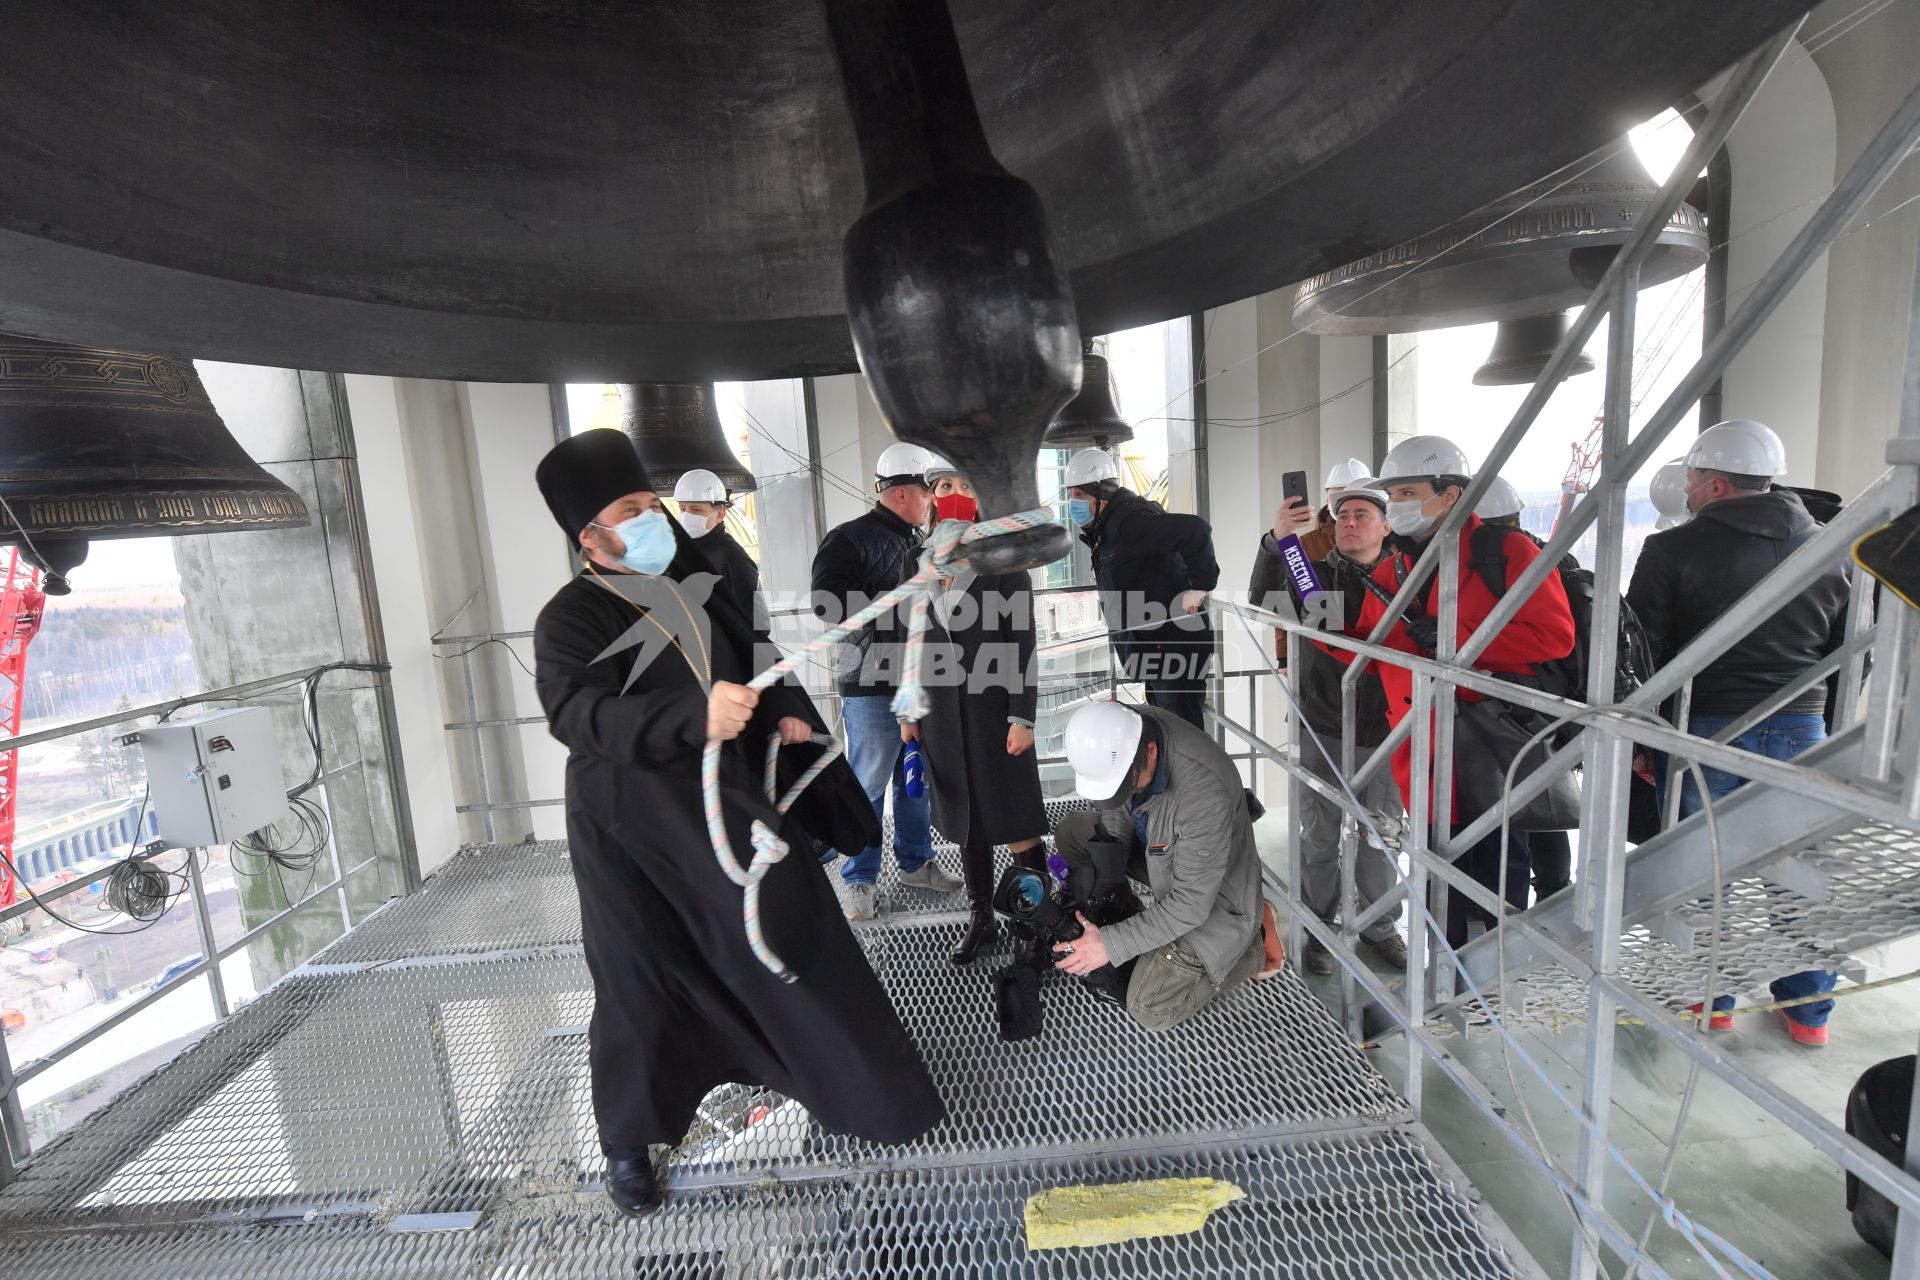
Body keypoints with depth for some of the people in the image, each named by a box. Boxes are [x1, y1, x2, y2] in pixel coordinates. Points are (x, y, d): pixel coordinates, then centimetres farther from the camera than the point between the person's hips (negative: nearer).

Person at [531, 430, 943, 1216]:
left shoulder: (692, 593, 7)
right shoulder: (570, 619, -13)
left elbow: (756, 661, 18)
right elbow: (580, 713, -31)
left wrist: (786, 712, -2)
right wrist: (695, 716, -47)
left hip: (723, 803, 6)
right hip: (630, 829, -5)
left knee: (789, 941, 15)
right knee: (641, 981, 7)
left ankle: (850, 1086, 39)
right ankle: (628, 1142, 34)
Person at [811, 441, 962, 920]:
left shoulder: (923, 540, 14)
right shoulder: (849, 538, -8)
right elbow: (830, 604, -19)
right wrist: (898, 604, -19)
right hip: (873, 686, -7)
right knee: (868, 785, 3)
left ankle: (916, 861, 33)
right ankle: (860, 880, 18)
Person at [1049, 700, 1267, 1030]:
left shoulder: (1204, 792, -41)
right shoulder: (1117, 734, -20)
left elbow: (1192, 903, -31)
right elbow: (1117, 817, -3)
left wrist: (1111, 945, -27)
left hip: (1212, 895, -7)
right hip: (1159, 852, 7)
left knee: (1150, 1010, -11)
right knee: (1071, 830, -2)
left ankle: (1248, 951, 7)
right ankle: (1117, 918, 13)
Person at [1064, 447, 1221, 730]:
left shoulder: (1129, 519, -21)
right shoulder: (1110, 524, 12)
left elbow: (1195, 530, -31)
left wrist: (1200, 585, -26)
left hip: (1174, 645, -11)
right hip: (1154, 648, 11)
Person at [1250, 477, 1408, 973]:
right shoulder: (1317, 574, 1)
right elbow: (1264, 598, -17)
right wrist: (1276, 541, -33)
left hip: (1383, 731, 1)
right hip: (1323, 730, -1)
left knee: (1380, 836, 15)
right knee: (1320, 835, 10)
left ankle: (1379, 925, 34)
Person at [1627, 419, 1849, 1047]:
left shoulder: (1673, 549, -10)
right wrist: (1823, 725, 20)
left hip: (1705, 729, -4)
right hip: (1800, 730, 5)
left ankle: (1709, 998, 22)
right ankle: (1809, 1008, 28)